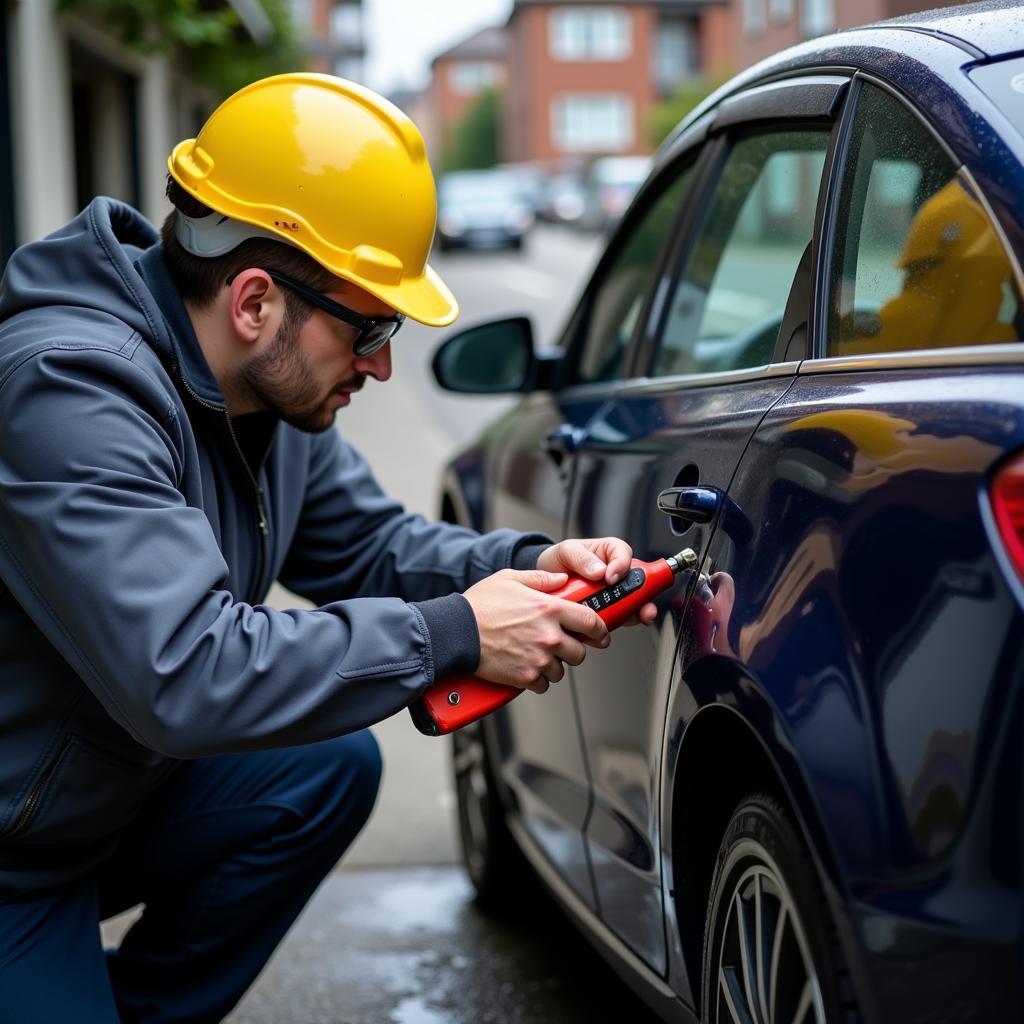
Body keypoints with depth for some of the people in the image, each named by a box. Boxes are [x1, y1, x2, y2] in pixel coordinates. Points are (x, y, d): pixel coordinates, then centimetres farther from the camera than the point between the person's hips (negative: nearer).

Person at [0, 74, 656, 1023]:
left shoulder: (273, 391, -2)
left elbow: (369, 543, 10)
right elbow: (183, 672, -38)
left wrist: (527, 565, -9)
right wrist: (454, 634, -31)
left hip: (114, 794, 9)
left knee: (333, 763, -2)